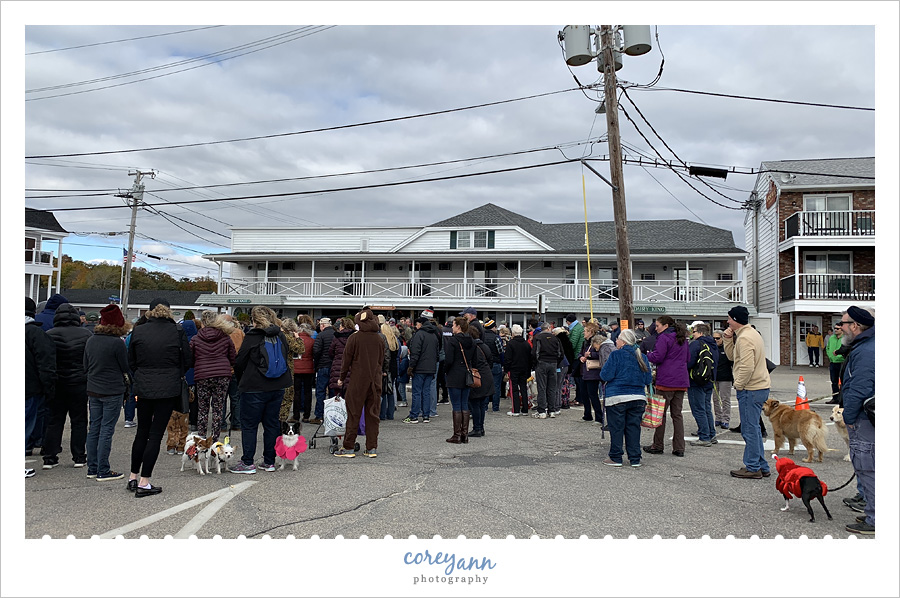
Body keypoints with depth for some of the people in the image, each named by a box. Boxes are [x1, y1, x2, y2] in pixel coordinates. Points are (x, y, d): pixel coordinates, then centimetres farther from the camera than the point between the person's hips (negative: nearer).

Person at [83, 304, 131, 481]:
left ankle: (92, 468, 20)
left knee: (94, 428, 13)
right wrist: (126, 381, 14)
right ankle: (103, 471, 2)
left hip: (93, 391, 7)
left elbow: (86, 367, 14)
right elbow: (126, 368, -6)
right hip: (112, 392, -7)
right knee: (107, 430, -2)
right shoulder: (117, 343, -15)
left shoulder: (90, 341, 5)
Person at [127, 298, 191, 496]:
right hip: (168, 389, -3)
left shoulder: (138, 331, 0)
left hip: (143, 388, 3)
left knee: (142, 432, 17)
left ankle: (133, 477, 26)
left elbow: (131, 361, 7)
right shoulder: (177, 331, -6)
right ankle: (144, 483, 3)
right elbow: (187, 361, 1)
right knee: (156, 434, 1)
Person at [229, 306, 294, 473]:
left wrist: (241, 381, 13)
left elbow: (239, 362, -4)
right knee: (272, 423, 11)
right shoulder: (280, 336, 6)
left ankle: (247, 462, 4)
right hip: (278, 387, 6)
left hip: (255, 388, -6)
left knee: (249, 425, 3)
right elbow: (286, 358, 16)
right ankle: (269, 461, 16)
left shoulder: (252, 337, -10)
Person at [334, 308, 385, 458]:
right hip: (375, 381, 4)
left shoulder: (354, 337, -7)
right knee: (373, 414, 8)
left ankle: (349, 447, 7)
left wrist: (341, 378, 7)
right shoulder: (379, 339, 5)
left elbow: (346, 359, -3)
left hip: (357, 380, -4)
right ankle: (372, 448, 10)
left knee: (353, 414, 3)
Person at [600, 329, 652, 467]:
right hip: (638, 398, 5)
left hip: (617, 397, -5)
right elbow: (648, 380, 10)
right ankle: (635, 459, 13)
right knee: (634, 427, 10)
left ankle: (615, 458, 9)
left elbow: (605, 375, -11)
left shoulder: (616, 355, -9)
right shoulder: (642, 357, 7)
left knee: (616, 428, 4)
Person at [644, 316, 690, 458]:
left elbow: (657, 357, -15)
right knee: (677, 414, 9)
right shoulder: (682, 339, 15)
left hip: (666, 381, -7)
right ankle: (679, 448, 7)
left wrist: (645, 354, 1)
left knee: (661, 413, 2)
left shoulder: (663, 338, -9)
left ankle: (657, 446, 8)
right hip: (681, 382, 7)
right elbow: (688, 358, 22)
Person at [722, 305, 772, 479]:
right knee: (754, 428, 17)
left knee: (750, 429, -3)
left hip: (751, 389, -11)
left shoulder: (744, 338, -18)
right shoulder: (752, 333, 16)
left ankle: (752, 468, 4)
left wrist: (739, 385, -14)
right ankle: (761, 466, 24)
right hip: (760, 387, 11)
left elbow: (747, 367, -26)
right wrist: (727, 339, 6)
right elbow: (732, 356, 18)